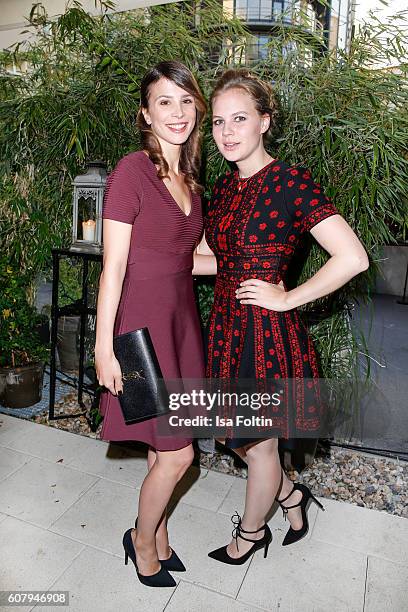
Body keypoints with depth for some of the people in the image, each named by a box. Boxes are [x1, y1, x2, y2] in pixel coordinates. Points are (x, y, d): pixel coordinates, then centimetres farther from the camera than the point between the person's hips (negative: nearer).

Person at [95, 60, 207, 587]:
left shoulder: (188, 177, 11)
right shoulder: (131, 171, -13)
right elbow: (113, 268, -15)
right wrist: (104, 348, -15)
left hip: (180, 318, 7)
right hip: (142, 322, -7)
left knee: (166, 448, 17)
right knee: (176, 453, 1)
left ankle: (158, 537, 41)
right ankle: (142, 541, 32)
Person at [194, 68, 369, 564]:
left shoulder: (291, 183, -15)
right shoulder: (224, 185, 8)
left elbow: (353, 258, -21)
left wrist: (288, 298, -17)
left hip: (266, 332, -7)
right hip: (225, 326, 8)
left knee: (258, 444, 13)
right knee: (234, 434, 21)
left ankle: (251, 532, 43)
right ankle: (292, 496, 50)